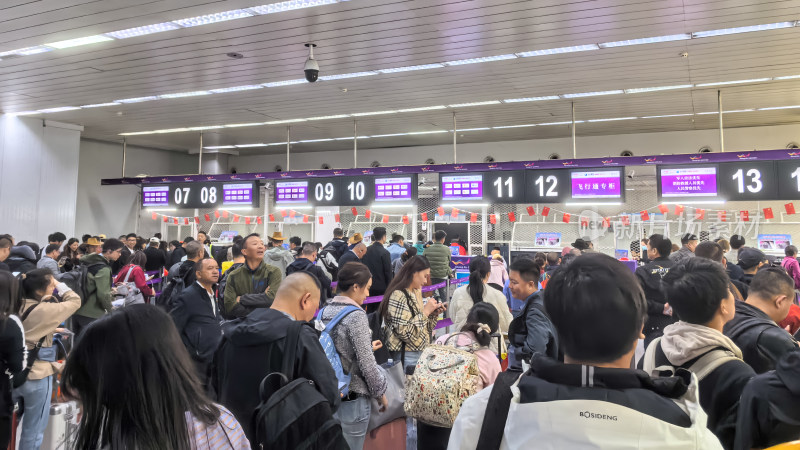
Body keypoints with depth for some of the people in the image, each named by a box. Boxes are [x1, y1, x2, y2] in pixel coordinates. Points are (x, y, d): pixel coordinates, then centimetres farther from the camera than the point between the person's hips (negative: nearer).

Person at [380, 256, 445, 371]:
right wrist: (425, 311, -17)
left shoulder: (415, 293, 10)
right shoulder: (398, 295, -16)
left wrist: (434, 314, 1)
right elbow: (405, 332, -22)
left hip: (420, 352, 8)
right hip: (407, 356, -8)